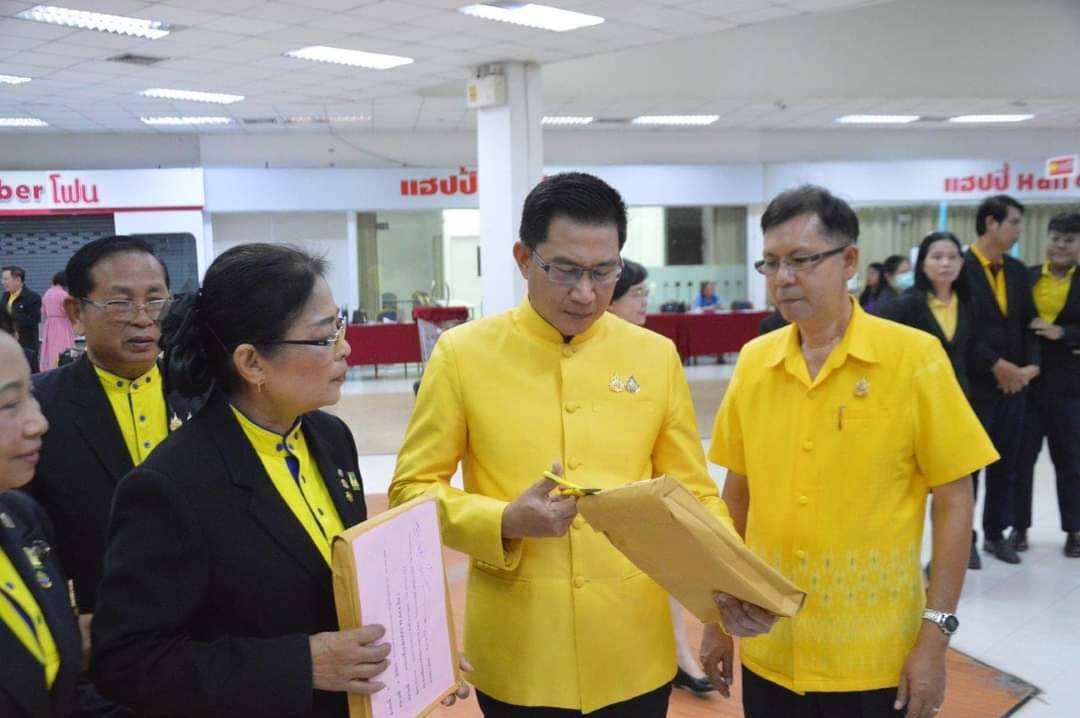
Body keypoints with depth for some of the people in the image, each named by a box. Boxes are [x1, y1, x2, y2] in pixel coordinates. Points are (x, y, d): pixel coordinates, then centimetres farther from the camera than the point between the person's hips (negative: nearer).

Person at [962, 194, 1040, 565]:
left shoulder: (1018, 271, 11)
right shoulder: (961, 268, -12)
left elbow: (1029, 324, 12)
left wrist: (1031, 365, -4)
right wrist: (996, 365, -16)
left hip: (1013, 383, 6)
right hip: (975, 384, -6)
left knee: (1006, 464, 13)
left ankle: (996, 534, 26)